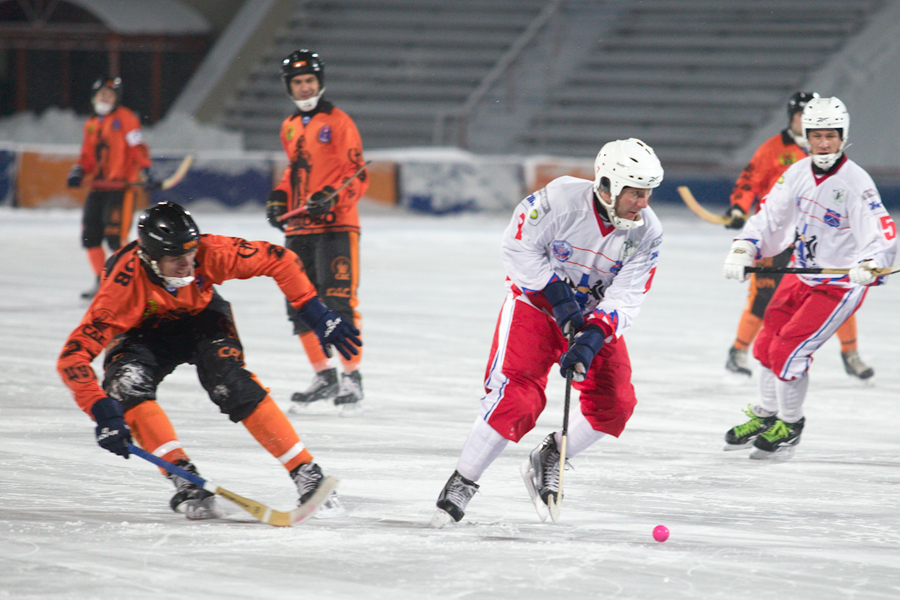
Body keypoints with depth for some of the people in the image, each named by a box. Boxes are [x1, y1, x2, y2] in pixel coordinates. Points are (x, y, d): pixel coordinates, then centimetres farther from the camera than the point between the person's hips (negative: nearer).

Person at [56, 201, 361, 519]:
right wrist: (103, 413, -47)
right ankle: (184, 479, -29)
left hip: (201, 318, 0)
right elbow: (73, 357, -38)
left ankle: (306, 472, -20)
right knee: (127, 382, -31)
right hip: (141, 332, 0)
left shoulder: (209, 254, -33)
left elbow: (278, 260, -19)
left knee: (231, 383, -26)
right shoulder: (124, 284, -38)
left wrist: (316, 315, -22)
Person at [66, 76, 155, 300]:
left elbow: (137, 147, -10)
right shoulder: (92, 124, 20)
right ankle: (102, 281, 16)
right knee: (90, 236, 4)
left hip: (121, 187, -7)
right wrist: (78, 172, 5)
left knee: (115, 235, -15)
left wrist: (145, 171, -22)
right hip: (98, 187, 7)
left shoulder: (125, 118, -2)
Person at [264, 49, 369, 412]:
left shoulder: (338, 122, -4)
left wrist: (330, 198, -23)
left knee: (339, 301, -11)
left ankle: (352, 376, -4)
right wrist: (279, 199, 13)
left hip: (335, 226, -7)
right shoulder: (290, 127, 16)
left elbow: (357, 177, -7)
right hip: (298, 229, 7)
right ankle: (324, 377, 16)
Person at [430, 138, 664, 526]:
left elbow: (625, 299, -18)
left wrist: (591, 339, -32)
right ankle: (461, 484, -8)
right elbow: (517, 249, -19)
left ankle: (549, 461, 17)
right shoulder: (561, 199, -26)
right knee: (517, 397, -19)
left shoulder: (647, 233, -15)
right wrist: (556, 292, -24)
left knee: (615, 403, -5)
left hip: (596, 313, 5)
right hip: (535, 302, -5)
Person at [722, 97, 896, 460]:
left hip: (841, 283, -7)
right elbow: (771, 215, 1)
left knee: (788, 350, -12)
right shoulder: (799, 173, -4)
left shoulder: (856, 183, -23)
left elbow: (882, 233, -31)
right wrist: (743, 249, -14)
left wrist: (869, 265, -51)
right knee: (767, 343, 13)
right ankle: (765, 416, 36)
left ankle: (790, 425, 10)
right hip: (803, 272, 7)